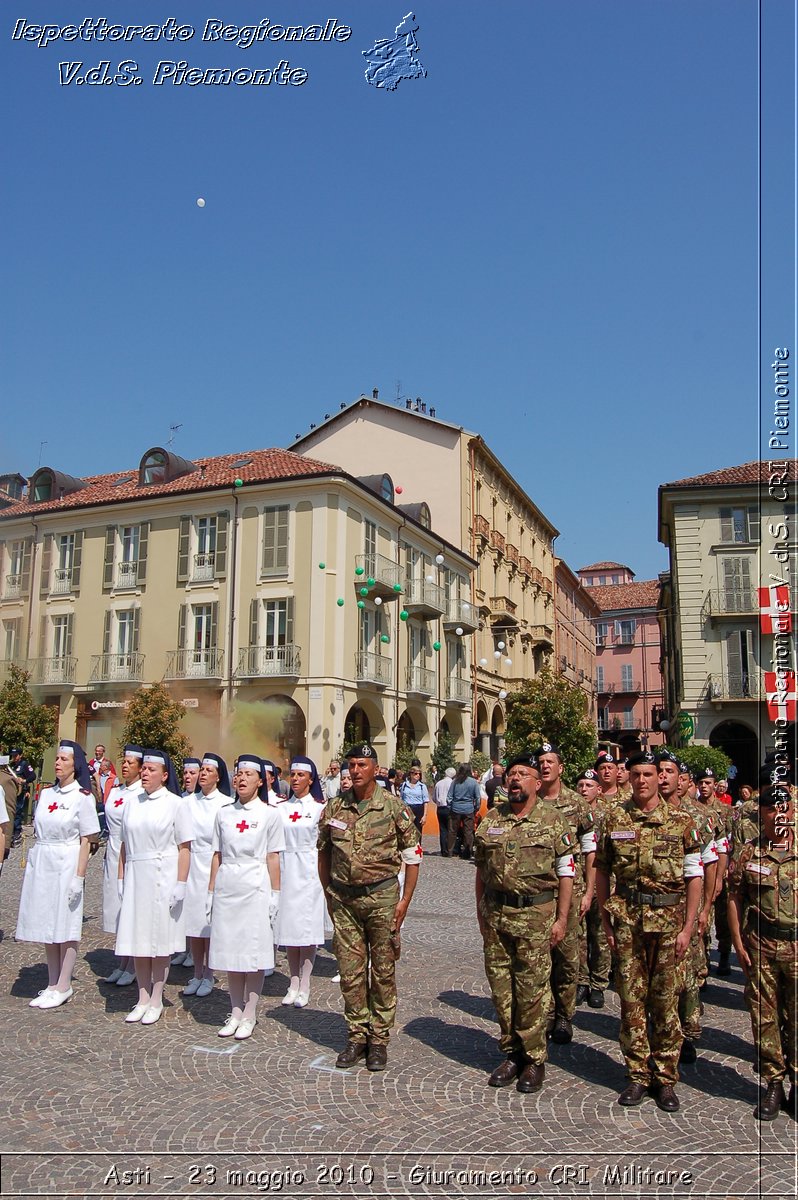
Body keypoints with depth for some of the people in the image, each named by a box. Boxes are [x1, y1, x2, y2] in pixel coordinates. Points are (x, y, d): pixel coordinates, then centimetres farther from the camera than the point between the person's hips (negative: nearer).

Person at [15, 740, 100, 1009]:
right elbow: (37, 832, 14)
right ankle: (52, 984, 23)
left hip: (66, 864, -6)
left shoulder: (82, 797, -7)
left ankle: (63, 987, 11)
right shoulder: (45, 794, 9)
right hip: (41, 864, 6)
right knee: (46, 924, 12)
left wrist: (79, 876, -13)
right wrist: (30, 864, 8)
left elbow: (86, 841, -8)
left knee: (65, 927, 1)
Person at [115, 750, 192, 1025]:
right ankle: (143, 999, 21)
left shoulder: (176, 804, -6)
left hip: (163, 878, -4)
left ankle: (156, 1001, 18)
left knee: (160, 941, 4)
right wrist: (121, 879, 7)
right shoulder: (132, 803, 8)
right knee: (137, 941, 8)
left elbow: (184, 848, -8)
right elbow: (125, 845, 12)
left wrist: (180, 884, -12)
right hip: (135, 878, 4)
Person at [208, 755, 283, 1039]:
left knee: (254, 952, 1)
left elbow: (273, 858, -1)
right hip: (227, 886, 3)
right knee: (229, 950, 8)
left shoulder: (269, 814, -1)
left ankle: (249, 1015, 13)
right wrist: (211, 892, 9)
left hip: (256, 887, -3)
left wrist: (275, 895, -4)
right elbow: (217, 856, 11)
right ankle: (235, 1012, 21)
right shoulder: (223, 813, 8)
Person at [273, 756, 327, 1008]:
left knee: (307, 926, -1)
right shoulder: (280, 808, 8)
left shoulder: (320, 808, -1)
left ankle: (304, 985, 7)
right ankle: (293, 981, 17)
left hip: (309, 871, -3)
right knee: (288, 926, 6)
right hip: (285, 871, 3)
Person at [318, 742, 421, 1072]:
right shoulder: (334, 807, 2)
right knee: (350, 971, 9)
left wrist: (405, 900, -6)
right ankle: (357, 1035, 24)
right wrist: (329, 894, 10)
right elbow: (323, 853, 13)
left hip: (381, 896, -3)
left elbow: (413, 856, -3)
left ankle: (379, 1039, 21)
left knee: (383, 971, 7)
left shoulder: (393, 807, -7)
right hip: (343, 899, 3)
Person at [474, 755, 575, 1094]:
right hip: (496, 913, 4)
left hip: (536, 913, -4)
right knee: (501, 988, 10)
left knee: (532, 989, 2)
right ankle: (511, 1053, 26)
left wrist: (561, 919, -4)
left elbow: (566, 873, -1)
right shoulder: (491, 820, 6)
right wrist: (481, 913, 10)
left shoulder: (552, 820, -3)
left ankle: (534, 1059, 17)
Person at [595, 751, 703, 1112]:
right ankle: (638, 1075, 21)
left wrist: (687, 928, -4)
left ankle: (665, 1078, 21)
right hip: (627, 917, 1)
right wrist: (606, 921, 4)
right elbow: (601, 871, 7)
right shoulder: (614, 818, 1)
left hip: (669, 918, -1)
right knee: (631, 998, 7)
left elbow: (695, 877, 0)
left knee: (666, 1000, 7)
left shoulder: (681, 821, -2)